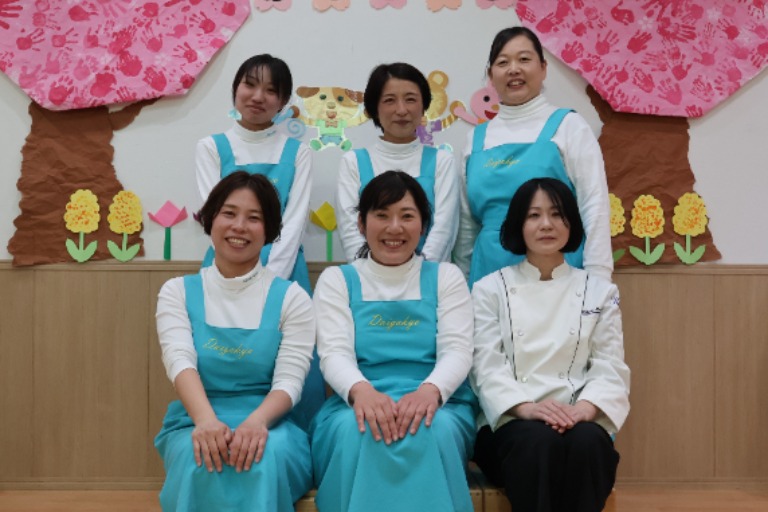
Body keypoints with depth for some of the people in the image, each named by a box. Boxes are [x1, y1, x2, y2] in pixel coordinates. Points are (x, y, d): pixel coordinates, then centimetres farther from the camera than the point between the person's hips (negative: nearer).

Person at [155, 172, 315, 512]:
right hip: (197, 423, 1)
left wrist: (256, 421, -31)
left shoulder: (291, 298, 3)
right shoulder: (178, 292, 7)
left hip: (271, 425, 0)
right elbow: (180, 361, -12)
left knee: (266, 454, -34)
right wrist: (206, 420, -33)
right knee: (199, 457, -33)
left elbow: (289, 381, -8)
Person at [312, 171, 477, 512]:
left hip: (438, 406, 1)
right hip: (360, 406, 0)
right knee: (356, 431, -34)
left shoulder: (446, 277, 14)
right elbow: (333, 353, -2)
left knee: (431, 432, -34)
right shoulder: (337, 280, 13)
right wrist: (360, 390, -27)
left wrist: (430, 391, -24)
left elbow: (457, 350, 0)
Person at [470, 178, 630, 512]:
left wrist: (586, 406, -18)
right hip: (510, 422, -1)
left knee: (587, 443, -35)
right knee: (539, 443, -36)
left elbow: (610, 366, 5)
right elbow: (486, 366, -1)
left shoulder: (600, 291, 15)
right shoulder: (490, 289, 10)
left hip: (577, 420, 2)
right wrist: (525, 407, -21)